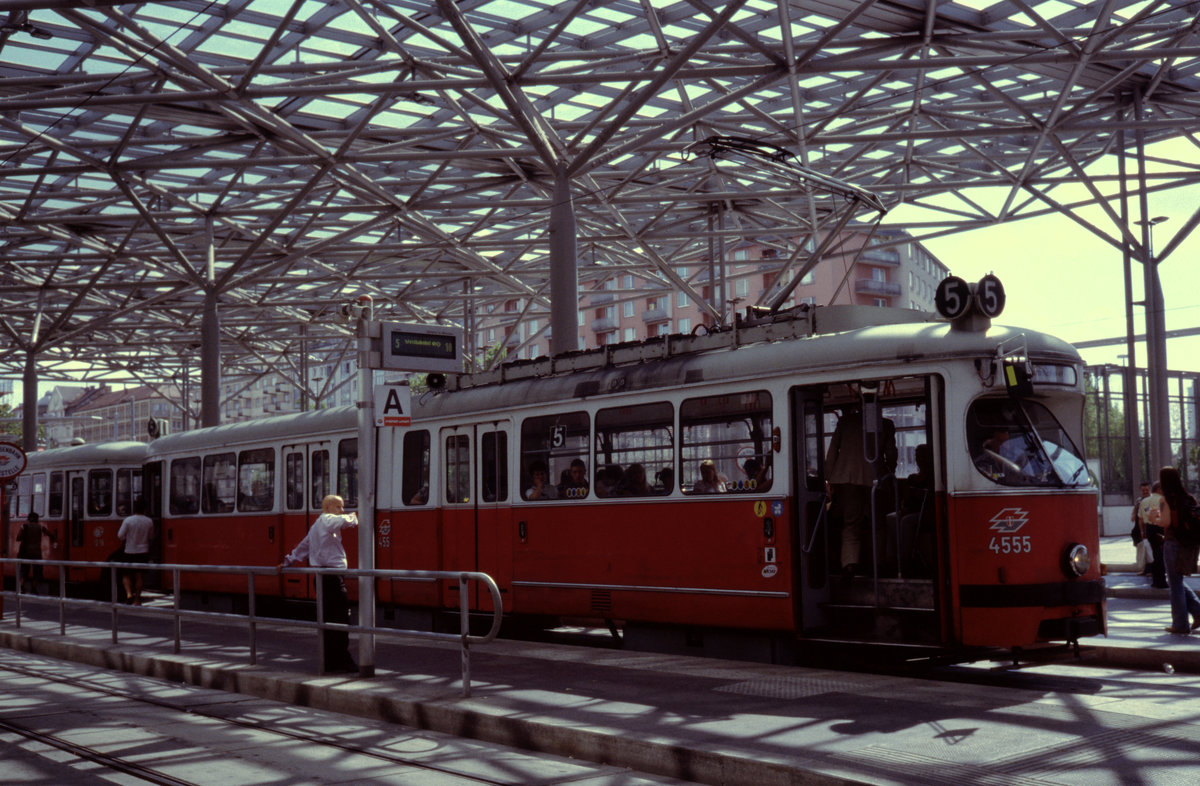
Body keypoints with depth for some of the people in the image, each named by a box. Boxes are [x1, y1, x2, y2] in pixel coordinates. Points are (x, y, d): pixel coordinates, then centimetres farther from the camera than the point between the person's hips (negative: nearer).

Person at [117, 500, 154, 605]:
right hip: (143, 552, 2)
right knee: (140, 576, 9)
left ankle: (129, 593, -11)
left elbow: (120, 535, -9)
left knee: (126, 574, 11)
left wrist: (125, 540, 11)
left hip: (130, 552, -2)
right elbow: (151, 535, 9)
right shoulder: (149, 521, -3)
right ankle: (137, 599, 13)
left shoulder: (128, 520, -12)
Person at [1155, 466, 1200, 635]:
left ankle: (1181, 625, 6)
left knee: (1175, 584, 2)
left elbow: (1166, 522, -19)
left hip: (1173, 544, -7)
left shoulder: (1167, 499, -10)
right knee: (1175, 581, 21)